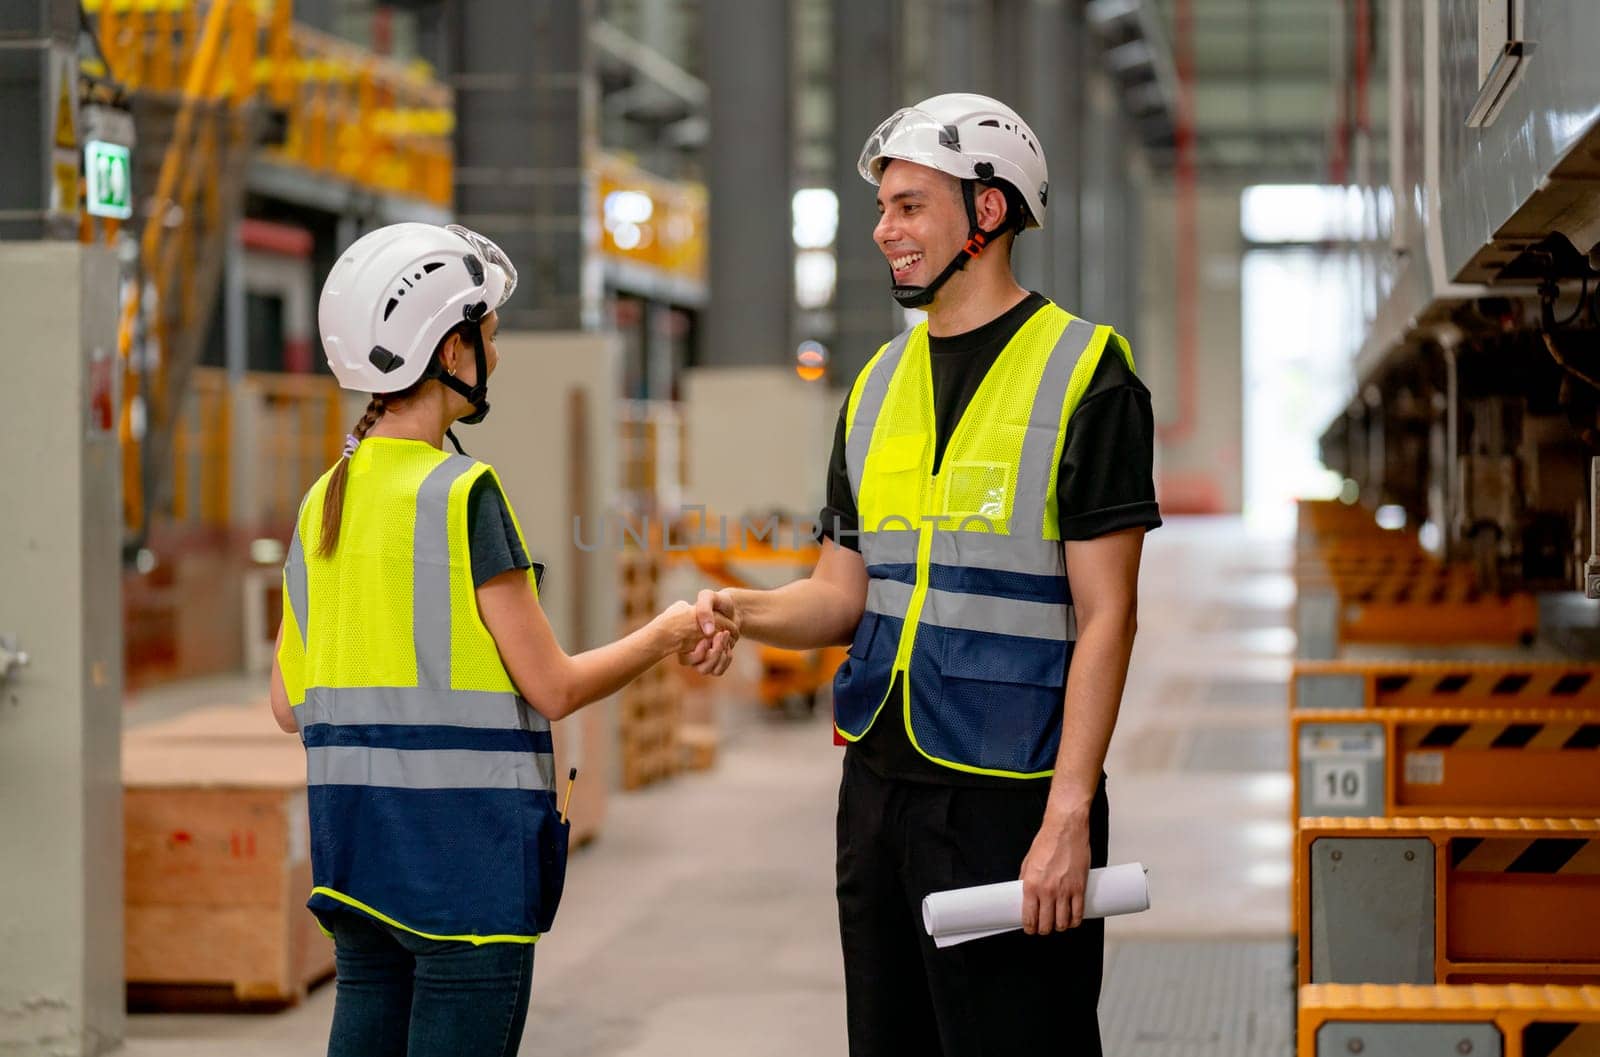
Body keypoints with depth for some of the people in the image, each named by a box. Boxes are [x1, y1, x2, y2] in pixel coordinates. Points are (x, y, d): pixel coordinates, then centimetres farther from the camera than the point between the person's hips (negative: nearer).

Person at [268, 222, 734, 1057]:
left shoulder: (322, 502, 8)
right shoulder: (461, 494, -13)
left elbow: (289, 705, 12)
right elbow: (553, 688, -11)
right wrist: (667, 635, 4)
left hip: (351, 833, 7)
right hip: (463, 847, -7)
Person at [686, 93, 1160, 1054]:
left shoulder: (1086, 376, -6)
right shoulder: (881, 383, 15)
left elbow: (1106, 617, -10)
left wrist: (1069, 815, -17)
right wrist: (741, 610, -6)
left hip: (1010, 793, -7)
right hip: (880, 783, 7)